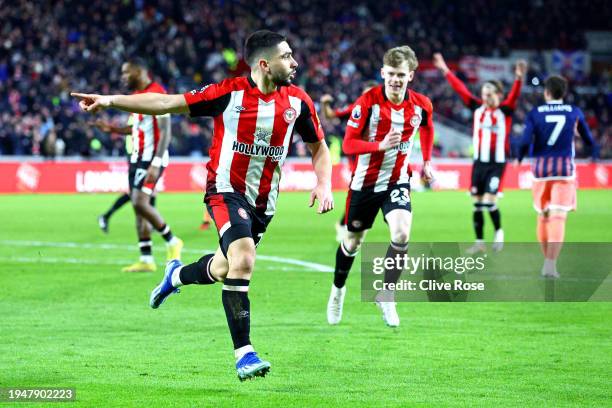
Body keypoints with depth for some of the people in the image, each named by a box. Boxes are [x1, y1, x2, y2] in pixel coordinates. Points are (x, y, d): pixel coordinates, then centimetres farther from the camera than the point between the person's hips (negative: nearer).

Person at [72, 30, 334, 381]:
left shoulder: (298, 100, -3)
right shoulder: (230, 93, -14)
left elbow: (319, 146, 12)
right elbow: (168, 103, -11)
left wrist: (324, 184, -6)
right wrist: (110, 100, -16)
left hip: (264, 200, 5)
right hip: (227, 190, -5)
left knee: (227, 268, 17)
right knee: (243, 259, -26)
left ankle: (177, 275, 52)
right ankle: (244, 354, -22)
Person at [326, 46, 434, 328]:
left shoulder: (421, 105, -7)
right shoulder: (368, 101, -18)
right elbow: (348, 144, -19)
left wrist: (427, 160, 12)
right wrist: (381, 145, -33)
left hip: (397, 181, 1)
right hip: (365, 181, -1)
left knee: (402, 233, -23)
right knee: (353, 241, 14)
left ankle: (385, 295, -5)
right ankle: (338, 289, 42)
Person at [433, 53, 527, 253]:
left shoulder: (505, 110, -5)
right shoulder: (478, 108, 5)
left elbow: (514, 95, -22)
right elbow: (461, 89, 7)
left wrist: (519, 78, -40)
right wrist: (445, 70, 8)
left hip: (497, 163, -4)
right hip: (479, 162, 4)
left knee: (489, 201, -13)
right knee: (477, 204, 5)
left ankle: (498, 231, 12)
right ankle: (479, 242, 15)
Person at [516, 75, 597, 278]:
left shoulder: (535, 113, 0)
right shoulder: (574, 112, 4)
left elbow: (525, 141, -9)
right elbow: (588, 138, 15)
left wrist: (519, 158, 11)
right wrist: (594, 153, 36)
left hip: (541, 167, 1)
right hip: (565, 167, -1)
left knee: (543, 215, 17)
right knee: (558, 217, -8)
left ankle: (547, 260, 23)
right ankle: (551, 265, -20)